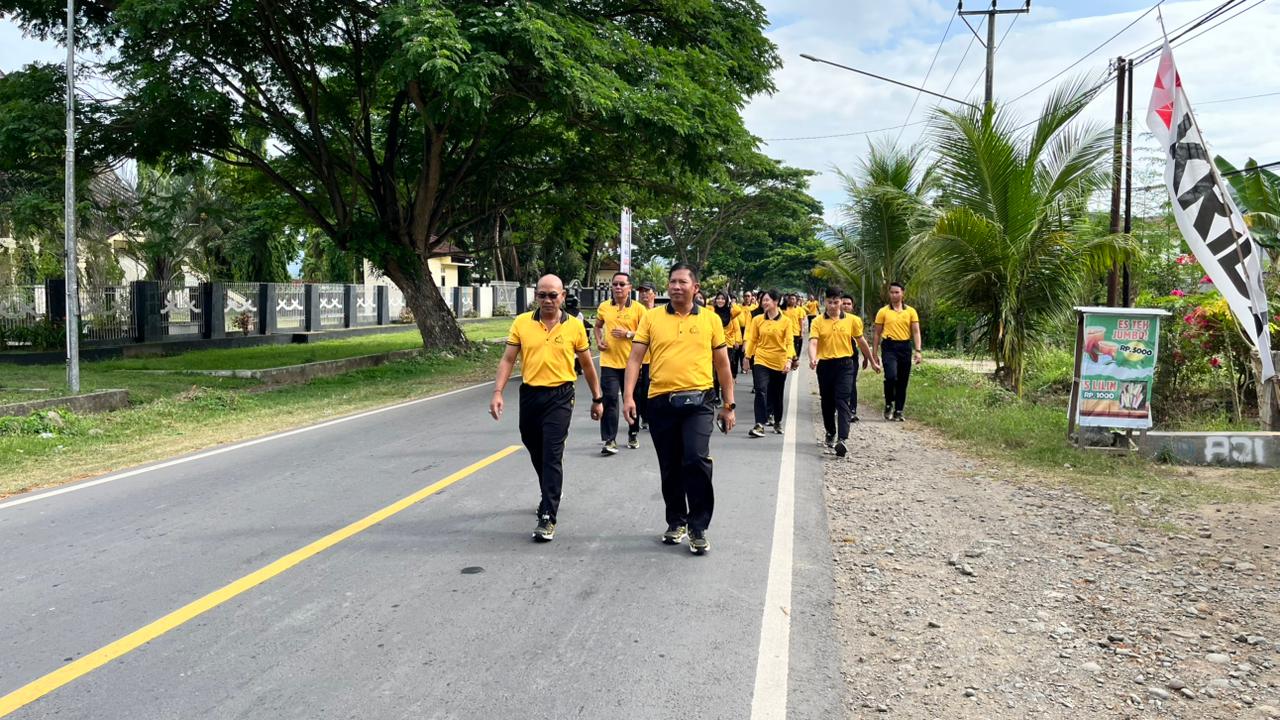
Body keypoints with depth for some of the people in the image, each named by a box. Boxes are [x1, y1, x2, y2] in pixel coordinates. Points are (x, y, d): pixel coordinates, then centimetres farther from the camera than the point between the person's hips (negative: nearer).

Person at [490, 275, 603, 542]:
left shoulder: (575, 326, -2)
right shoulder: (521, 323, 1)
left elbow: (587, 364, 8)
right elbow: (508, 360, 1)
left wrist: (597, 399, 13)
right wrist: (498, 392, -11)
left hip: (559, 397, -3)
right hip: (529, 395, 3)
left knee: (552, 456, -10)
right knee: (536, 453, 17)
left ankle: (548, 517, -8)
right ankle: (551, 496, 42)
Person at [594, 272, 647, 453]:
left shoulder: (638, 309, -4)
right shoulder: (604, 307, 5)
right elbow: (598, 326, 21)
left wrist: (628, 334, -17)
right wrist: (598, 341, 3)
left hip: (631, 362, -1)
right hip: (609, 362, 1)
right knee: (609, 400, -7)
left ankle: (633, 434, 31)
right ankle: (609, 440, -5)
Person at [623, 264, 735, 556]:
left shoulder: (710, 319, 6)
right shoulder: (651, 318, 6)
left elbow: (722, 365, 10)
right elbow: (635, 359, 2)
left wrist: (729, 405, 9)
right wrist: (629, 396, -10)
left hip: (697, 401, -1)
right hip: (661, 402, 2)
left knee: (697, 459, -17)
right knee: (670, 468, 11)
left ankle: (699, 528, -2)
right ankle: (676, 522, 31)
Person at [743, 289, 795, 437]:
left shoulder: (786, 321, -4)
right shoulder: (757, 320, 1)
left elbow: (789, 342, -7)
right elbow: (752, 340, 6)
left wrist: (789, 360, -19)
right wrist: (747, 358, 6)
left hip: (779, 362, 0)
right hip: (761, 361, 0)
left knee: (777, 394, 14)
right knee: (761, 391, -16)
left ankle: (777, 422, 33)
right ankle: (760, 425, -19)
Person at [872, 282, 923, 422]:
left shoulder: (911, 311, 7)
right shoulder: (883, 311, 4)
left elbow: (916, 332, 3)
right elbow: (877, 334, 6)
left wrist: (918, 350, -9)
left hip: (905, 347, 2)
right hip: (889, 347, -2)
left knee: (902, 381, 6)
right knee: (891, 376, -21)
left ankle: (898, 411, 17)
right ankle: (888, 404, 0)